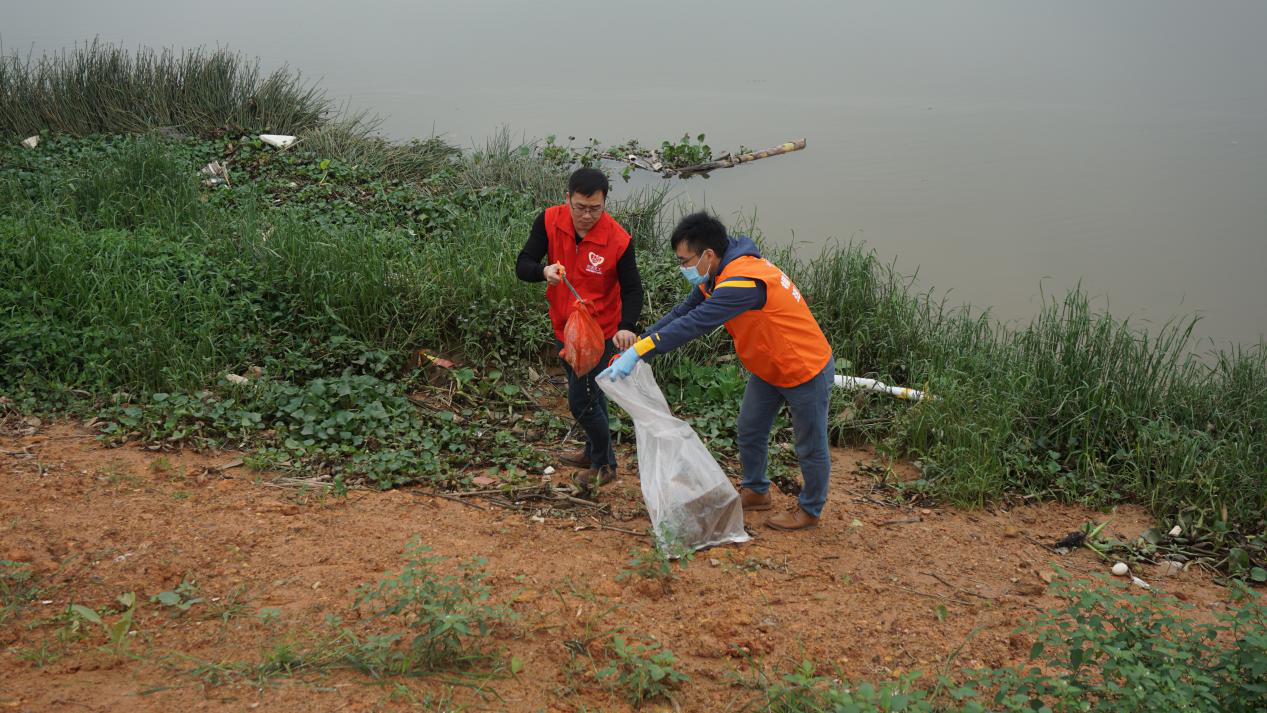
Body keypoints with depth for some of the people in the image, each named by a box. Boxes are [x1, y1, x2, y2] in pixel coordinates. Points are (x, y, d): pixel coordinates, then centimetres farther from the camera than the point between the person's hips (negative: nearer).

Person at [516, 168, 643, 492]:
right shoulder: (549, 222, -15)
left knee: (581, 402, -2)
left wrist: (627, 326, -30)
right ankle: (594, 452, 47)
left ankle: (604, 465, 21)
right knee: (589, 393, 24)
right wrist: (544, 271, -37)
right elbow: (522, 266, -14)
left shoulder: (618, 239, -23)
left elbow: (632, 289, -13)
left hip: (600, 332, -5)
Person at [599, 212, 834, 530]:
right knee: (750, 432, 20)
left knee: (810, 447, 12)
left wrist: (639, 352, -40)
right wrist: (635, 345, -12)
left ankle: (810, 510, 31)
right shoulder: (718, 277, -3)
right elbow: (681, 312, -3)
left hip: (807, 373, -9)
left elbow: (694, 324, -41)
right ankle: (756, 492, 42)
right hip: (768, 370, 9)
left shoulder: (744, 282, -36)